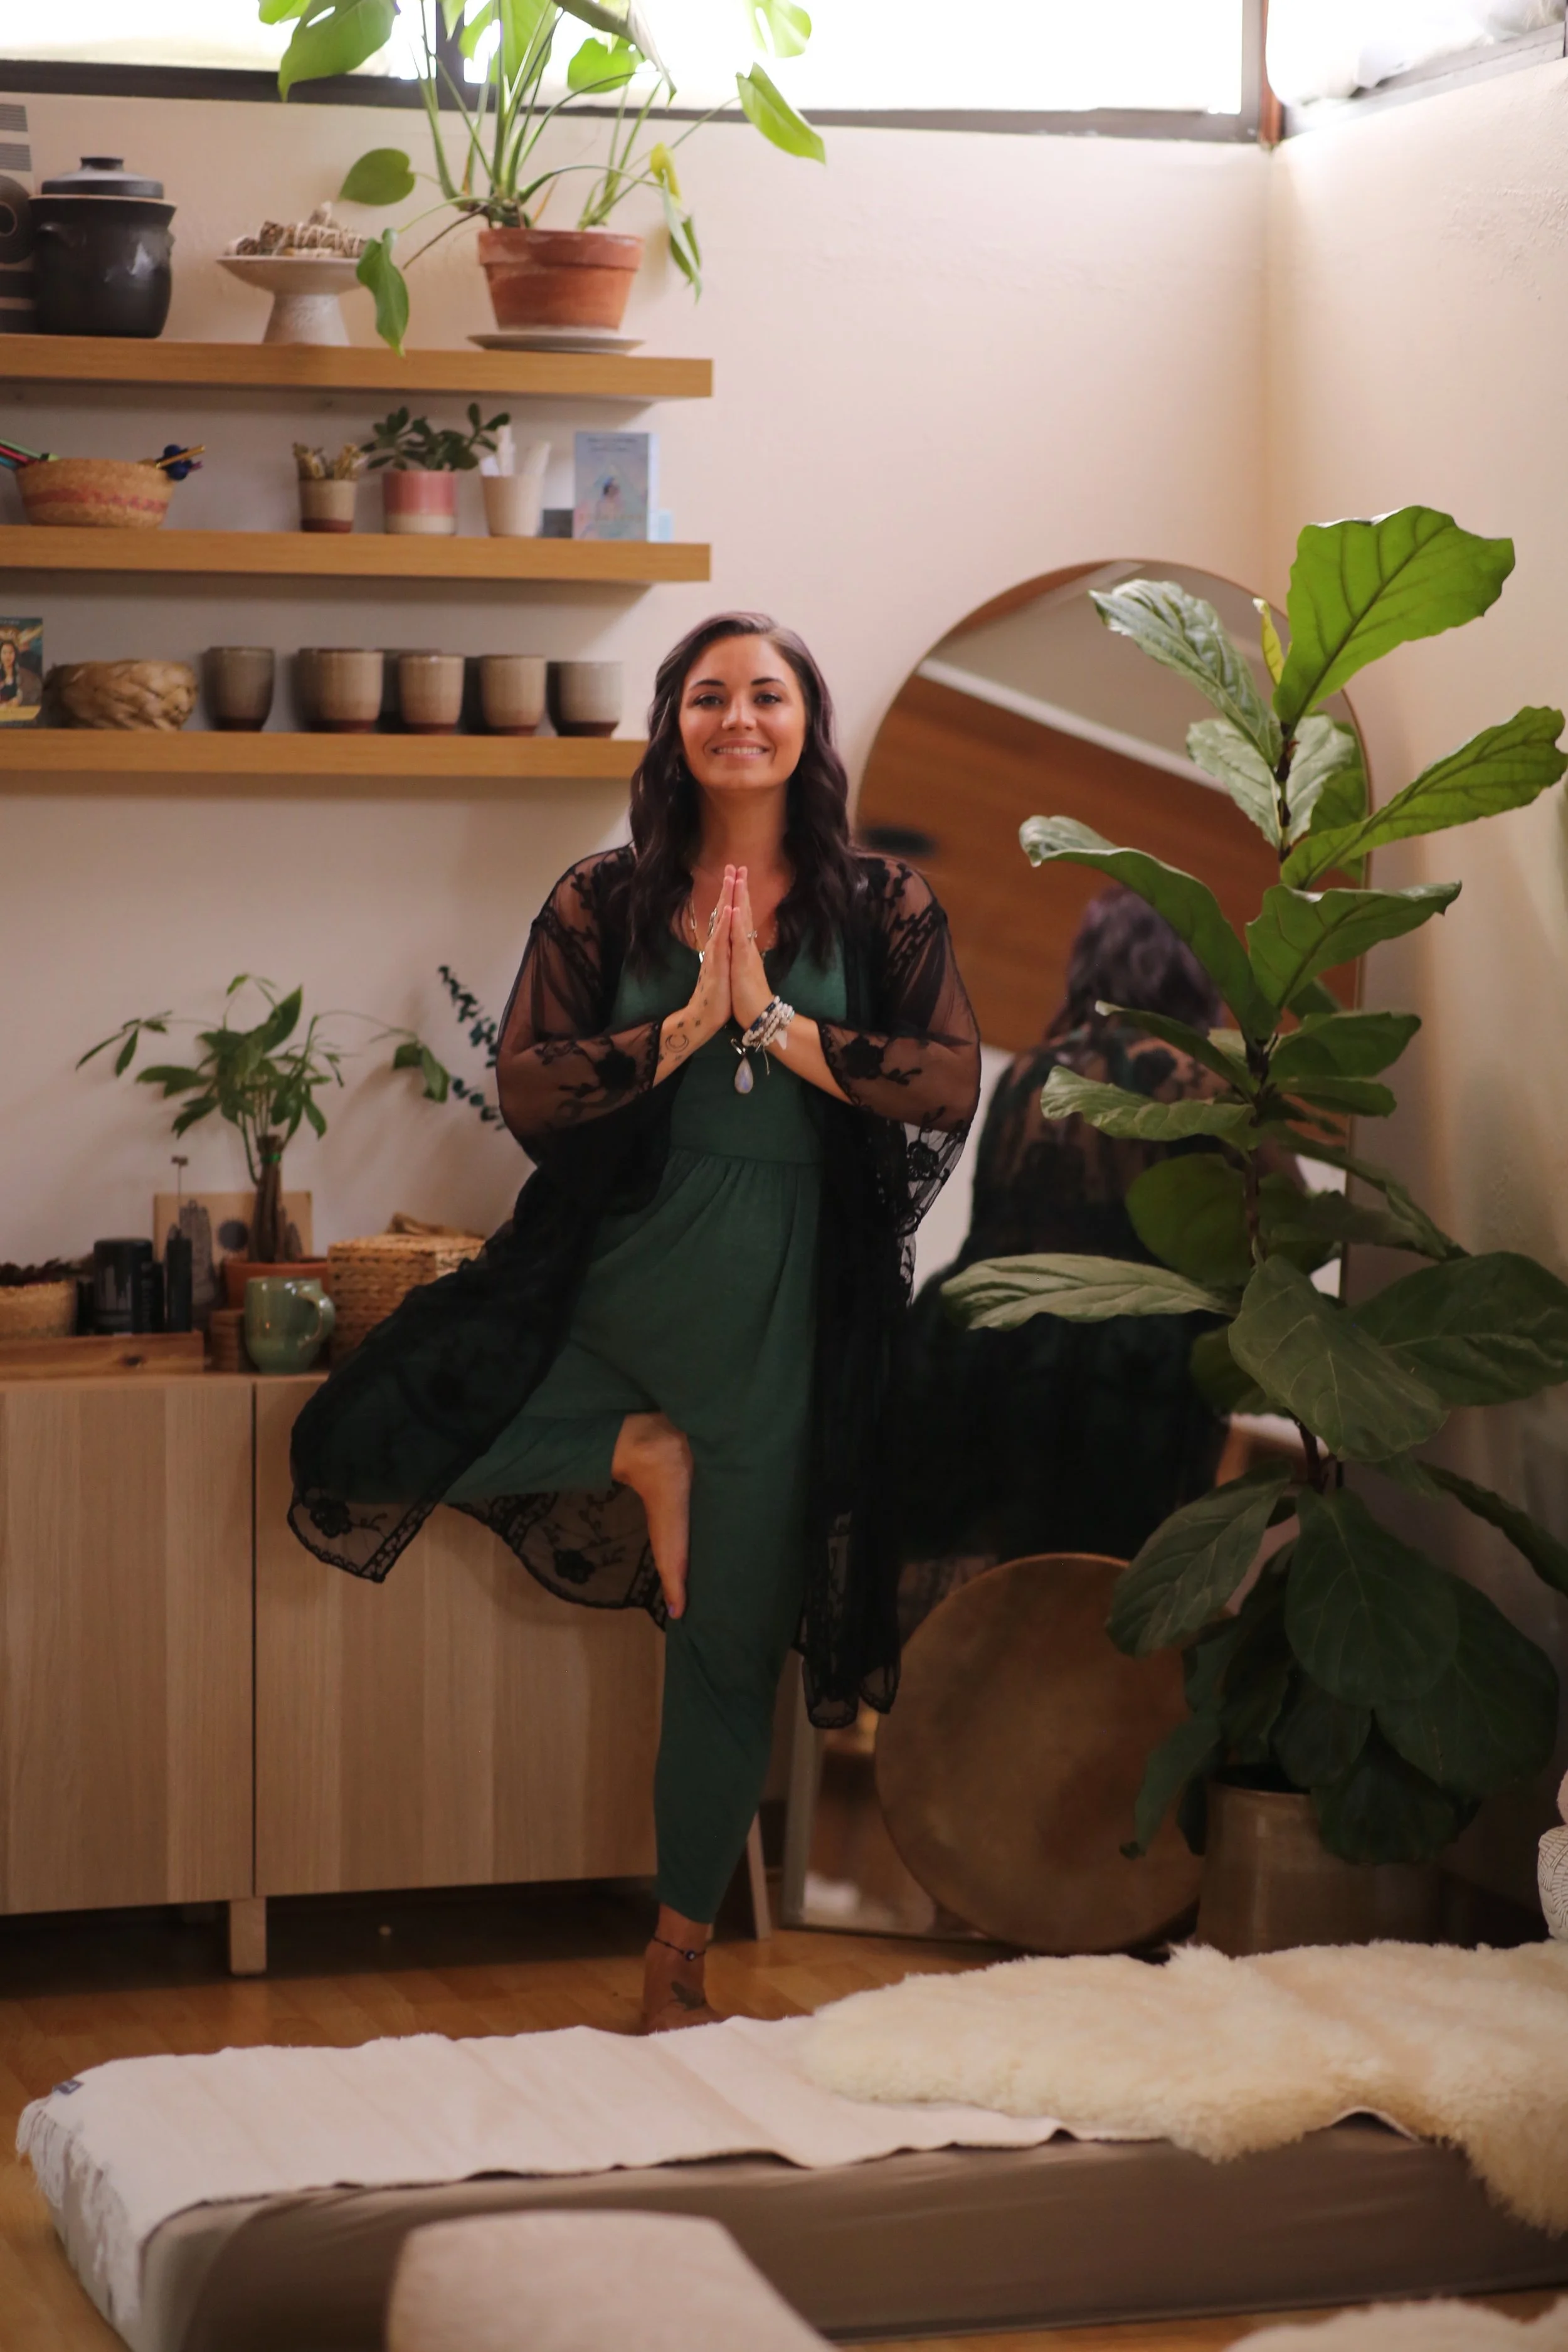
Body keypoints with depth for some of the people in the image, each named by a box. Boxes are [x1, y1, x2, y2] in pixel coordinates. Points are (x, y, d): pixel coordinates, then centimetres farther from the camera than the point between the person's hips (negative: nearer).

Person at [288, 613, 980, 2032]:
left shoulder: (882, 905, 3)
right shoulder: (603, 902, 3)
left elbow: (950, 1087, -10)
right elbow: (529, 1092, -7)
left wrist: (772, 1022, -15)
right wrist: (690, 1022, -16)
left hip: (778, 1314, -1)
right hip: (611, 1282, 1)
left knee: (731, 1654, 6)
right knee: (367, 1446, -16)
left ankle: (679, 1969, 22)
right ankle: (638, 1453, 3)